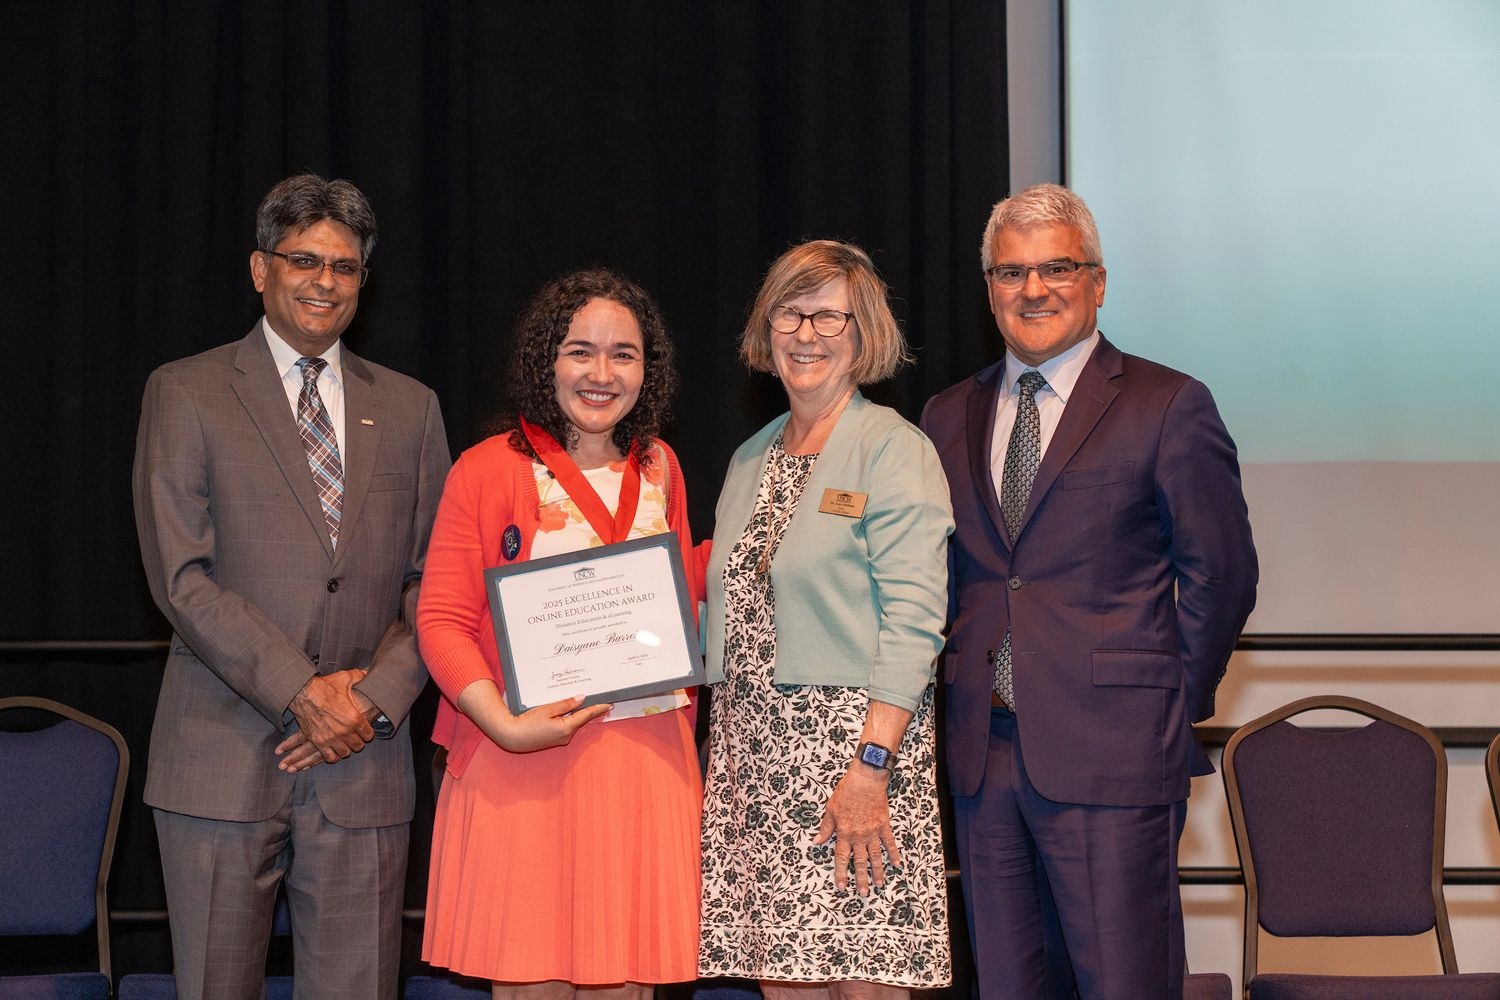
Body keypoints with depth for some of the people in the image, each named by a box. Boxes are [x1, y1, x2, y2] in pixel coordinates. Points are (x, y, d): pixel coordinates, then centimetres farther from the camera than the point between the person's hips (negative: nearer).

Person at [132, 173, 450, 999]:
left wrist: (377, 696, -6)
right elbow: (181, 575, -6)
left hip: (364, 758, 3)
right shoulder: (186, 394, 3)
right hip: (224, 755, -2)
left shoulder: (409, 408, 13)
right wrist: (302, 692, -12)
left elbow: (435, 580, 10)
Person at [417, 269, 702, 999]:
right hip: (524, 761, -4)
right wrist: (506, 725, -18)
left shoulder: (658, 467, 13)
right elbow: (441, 619, -6)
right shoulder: (490, 468, -2)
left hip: (645, 760, 4)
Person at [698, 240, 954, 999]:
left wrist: (871, 764, -20)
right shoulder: (751, 458, 17)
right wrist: (723, 750, 10)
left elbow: (913, 621, -12)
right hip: (750, 750, 6)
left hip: (854, 737, -6)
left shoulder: (893, 450, -4)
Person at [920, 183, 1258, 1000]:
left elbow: (1221, 573, 0)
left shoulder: (1169, 407, -1)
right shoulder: (948, 416, 14)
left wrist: (1172, 710, -1)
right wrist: (964, 690, 9)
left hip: (1110, 755, -5)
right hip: (983, 753, 5)